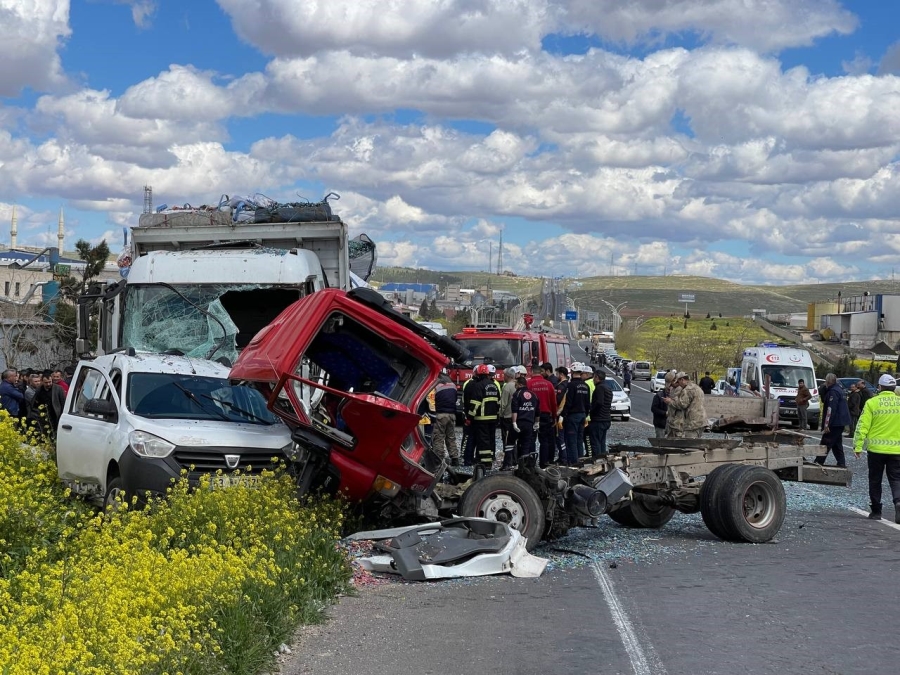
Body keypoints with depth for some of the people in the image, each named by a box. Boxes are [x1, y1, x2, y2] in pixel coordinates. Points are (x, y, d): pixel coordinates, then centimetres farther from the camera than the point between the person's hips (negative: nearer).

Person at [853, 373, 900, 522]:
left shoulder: (872, 403, -6)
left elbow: (862, 426, -9)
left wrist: (857, 446, -5)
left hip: (876, 449, -1)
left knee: (875, 481, 11)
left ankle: (876, 511, 16)